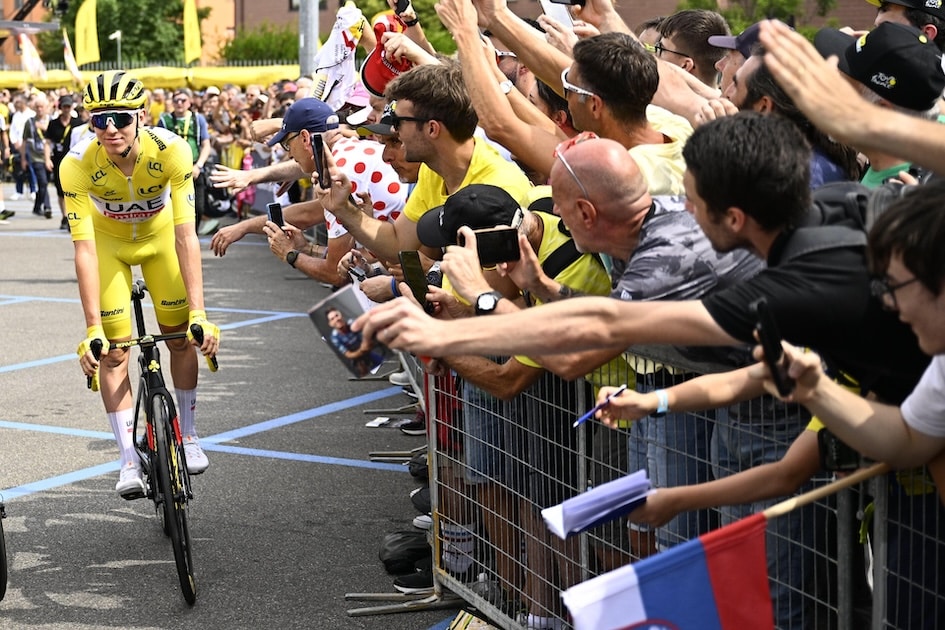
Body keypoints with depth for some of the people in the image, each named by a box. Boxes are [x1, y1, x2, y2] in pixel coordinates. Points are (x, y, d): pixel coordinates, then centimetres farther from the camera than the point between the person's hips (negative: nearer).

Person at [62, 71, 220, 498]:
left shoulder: (171, 151, -34)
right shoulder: (77, 165, -34)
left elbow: (185, 235, -36)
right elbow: (84, 249, -35)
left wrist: (199, 313, -42)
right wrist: (92, 328, -40)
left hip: (159, 234, 0)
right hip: (108, 240, 0)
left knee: (181, 337, 0)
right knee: (113, 351, -8)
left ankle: (188, 435, 21)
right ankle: (129, 461, -2)